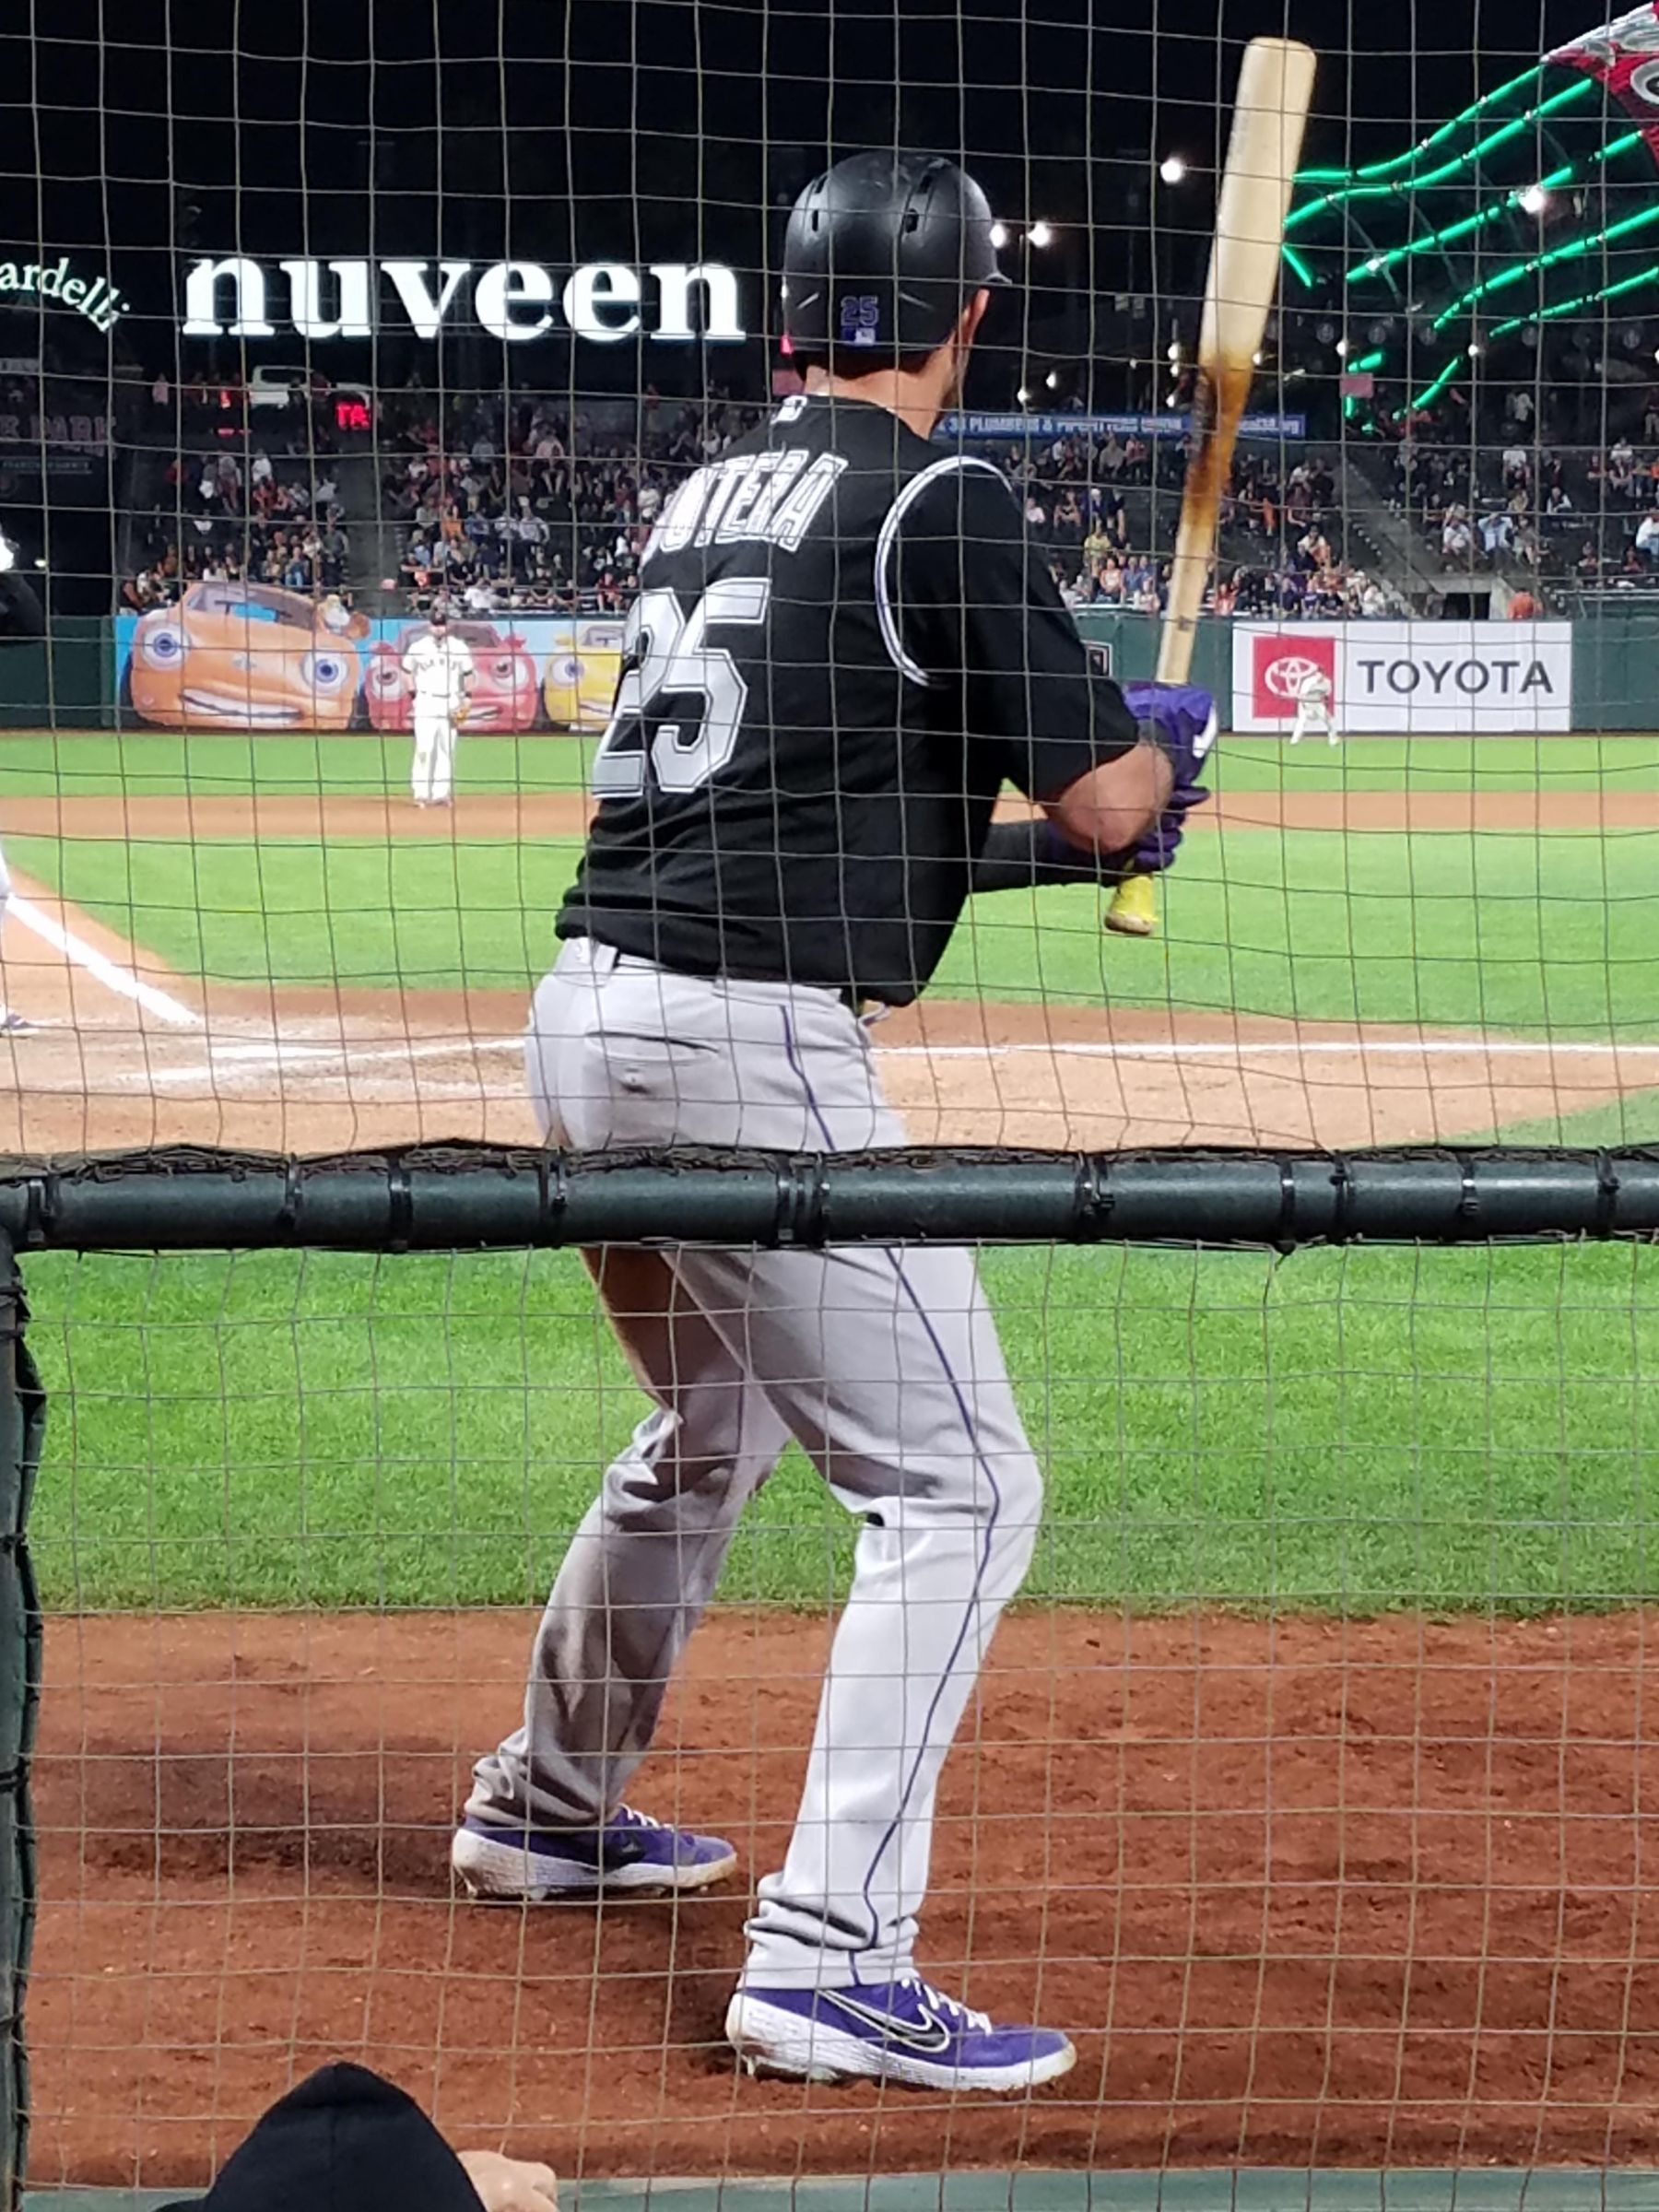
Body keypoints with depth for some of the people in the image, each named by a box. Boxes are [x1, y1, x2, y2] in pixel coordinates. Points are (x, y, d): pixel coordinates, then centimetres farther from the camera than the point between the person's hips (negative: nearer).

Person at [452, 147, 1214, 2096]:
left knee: (712, 1426, 30)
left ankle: (549, 1804, 45)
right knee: (959, 1483, -4)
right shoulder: (939, 504, -9)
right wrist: (1168, 742, 14)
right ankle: (827, 1959, -12)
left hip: (586, 1016, 9)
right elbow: (1105, 798, -9)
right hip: (750, 1042, -9)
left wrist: (1026, 840, 22)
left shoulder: (704, 495, 15)